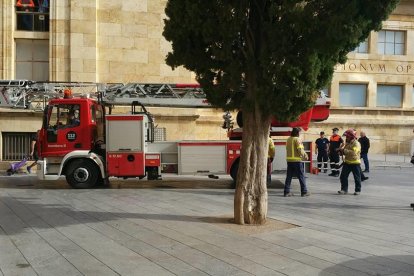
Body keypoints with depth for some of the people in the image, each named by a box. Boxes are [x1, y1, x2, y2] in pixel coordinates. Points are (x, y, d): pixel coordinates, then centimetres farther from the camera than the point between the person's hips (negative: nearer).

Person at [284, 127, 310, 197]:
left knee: (289, 176, 9)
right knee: (301, 176, 3)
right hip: (297, 160, -7)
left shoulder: (288, 139, 10)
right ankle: (304, 192, 7)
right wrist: (305, 155, 0)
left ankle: (286, 192, 9)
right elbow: (300, 150, -18)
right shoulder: (297, 139, -12)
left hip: (289, 160, 7)